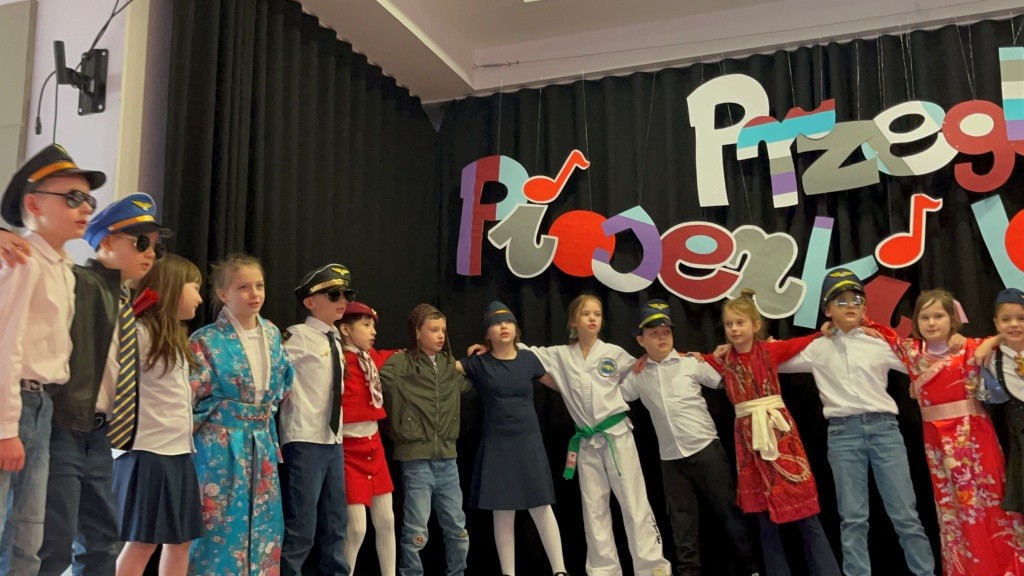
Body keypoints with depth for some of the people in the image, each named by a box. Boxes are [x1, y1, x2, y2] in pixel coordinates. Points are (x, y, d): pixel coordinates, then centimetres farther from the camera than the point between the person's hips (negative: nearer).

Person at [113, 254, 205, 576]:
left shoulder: (177, 337, 16)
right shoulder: (140, 333, -11)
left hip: (179, 451, 9)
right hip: (149, 451, -8)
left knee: (180, 540, 12)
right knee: (142, 543, -2)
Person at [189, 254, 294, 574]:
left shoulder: (271, 334, 7)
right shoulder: (207, 341, -11)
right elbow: (192, 397, -12)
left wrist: (266, 411, 11)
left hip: (262, 442, 6)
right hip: (221, 444, -6)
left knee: (264, 526, 10)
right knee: (223, 526, -1)